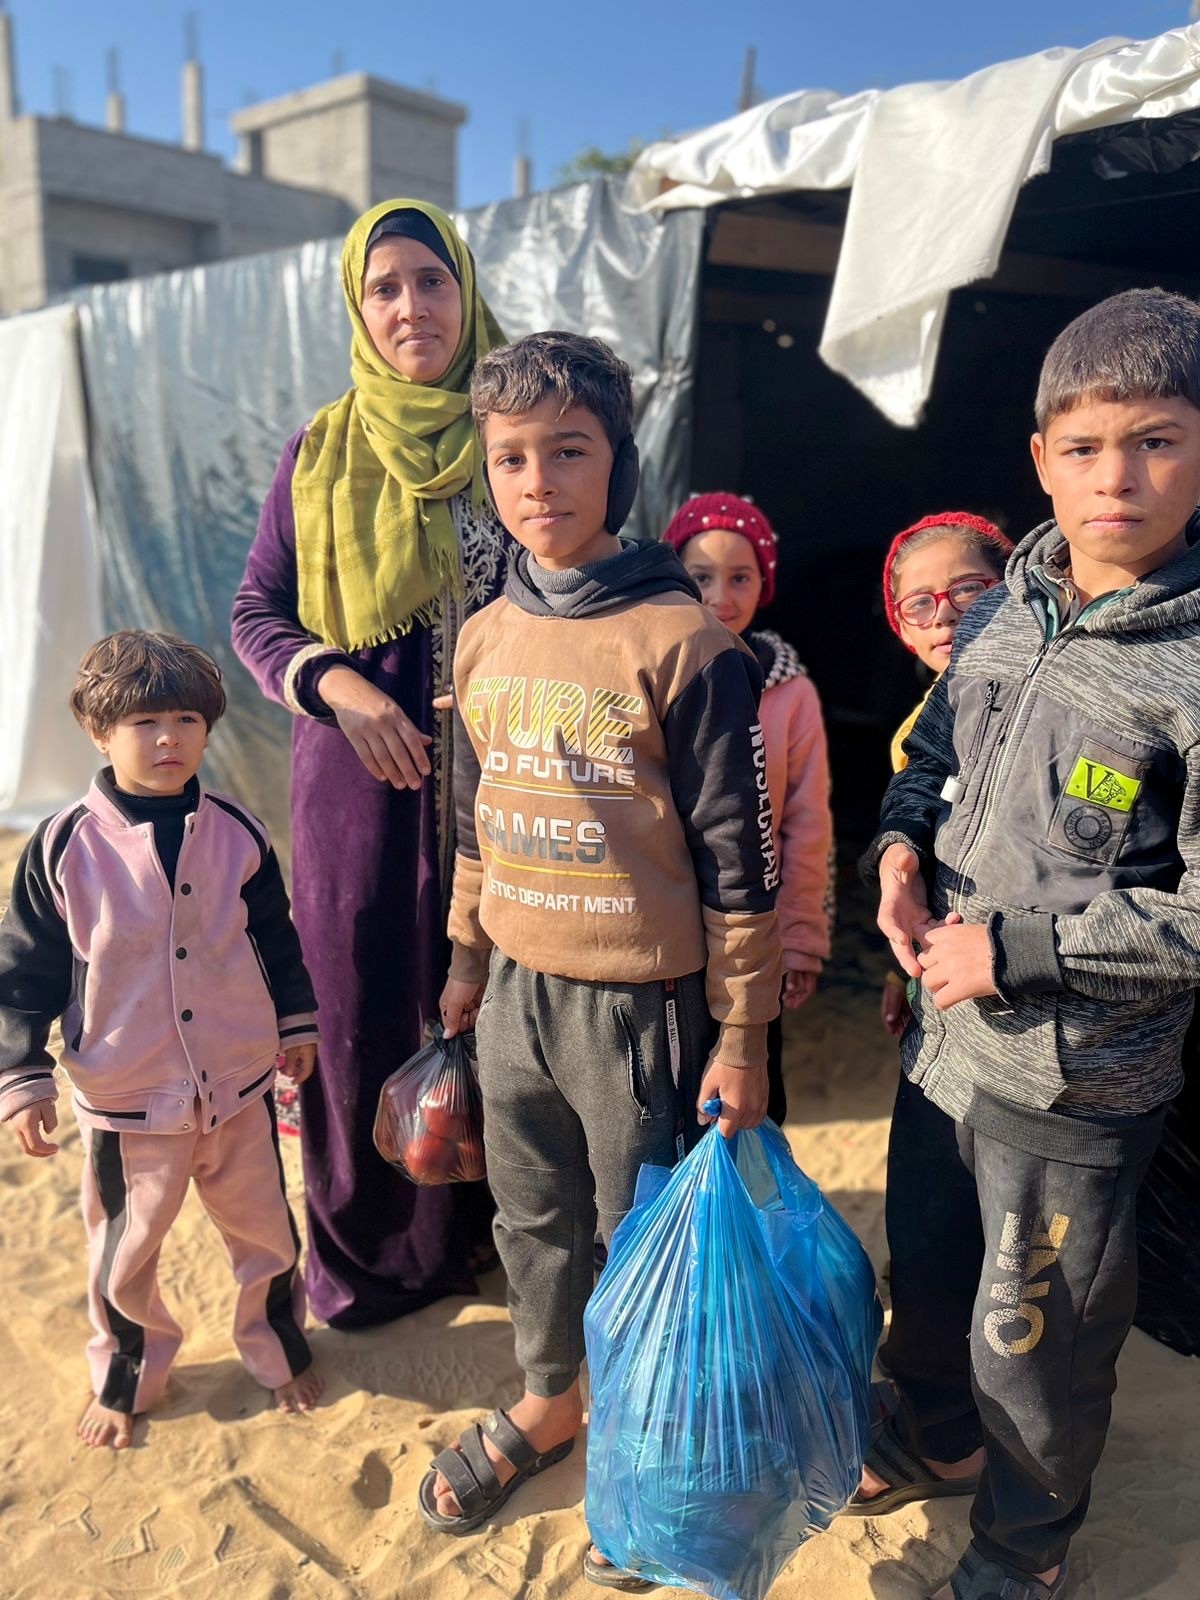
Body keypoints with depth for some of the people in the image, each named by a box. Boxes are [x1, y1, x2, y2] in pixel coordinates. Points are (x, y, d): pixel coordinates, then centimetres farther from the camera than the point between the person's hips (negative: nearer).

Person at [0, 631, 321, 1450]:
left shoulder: (237, 834, -7)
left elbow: (277, 939, 6)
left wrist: (298, 1024, 13)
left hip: (240, 1086, 2)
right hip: (126, 1100, -1)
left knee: (266, 1232, 18)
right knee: (124, 1254, 17)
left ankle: (281, 1350, 44)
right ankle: (125, 1376, 44)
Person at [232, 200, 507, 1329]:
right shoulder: (322, 453, 5)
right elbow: (255, 612, 7)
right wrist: (334, 685, -11)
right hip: (360, 781, 0)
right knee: (361, 1010, 6)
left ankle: (479, 1229, 28)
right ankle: (365, 1250, 28)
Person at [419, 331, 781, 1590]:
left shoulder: (684, 642, -15)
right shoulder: (486, 638, 4)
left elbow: (738, 856, -12)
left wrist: (741, 1034, -10)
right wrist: (470, 957, 17)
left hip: (642, 1005, -5)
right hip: (516, 996, 6)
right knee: (534, 1220, 22)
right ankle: (547, 1400, 47)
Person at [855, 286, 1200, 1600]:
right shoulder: (1006, 608, 0)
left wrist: (1015, 949, -20)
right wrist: (901, 842, -5)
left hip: (1075, 1081, -6)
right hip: (945, 1033, 6)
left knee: (1033, 1331, 14)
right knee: (926, 1262, 26)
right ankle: (937, 1434, 57)